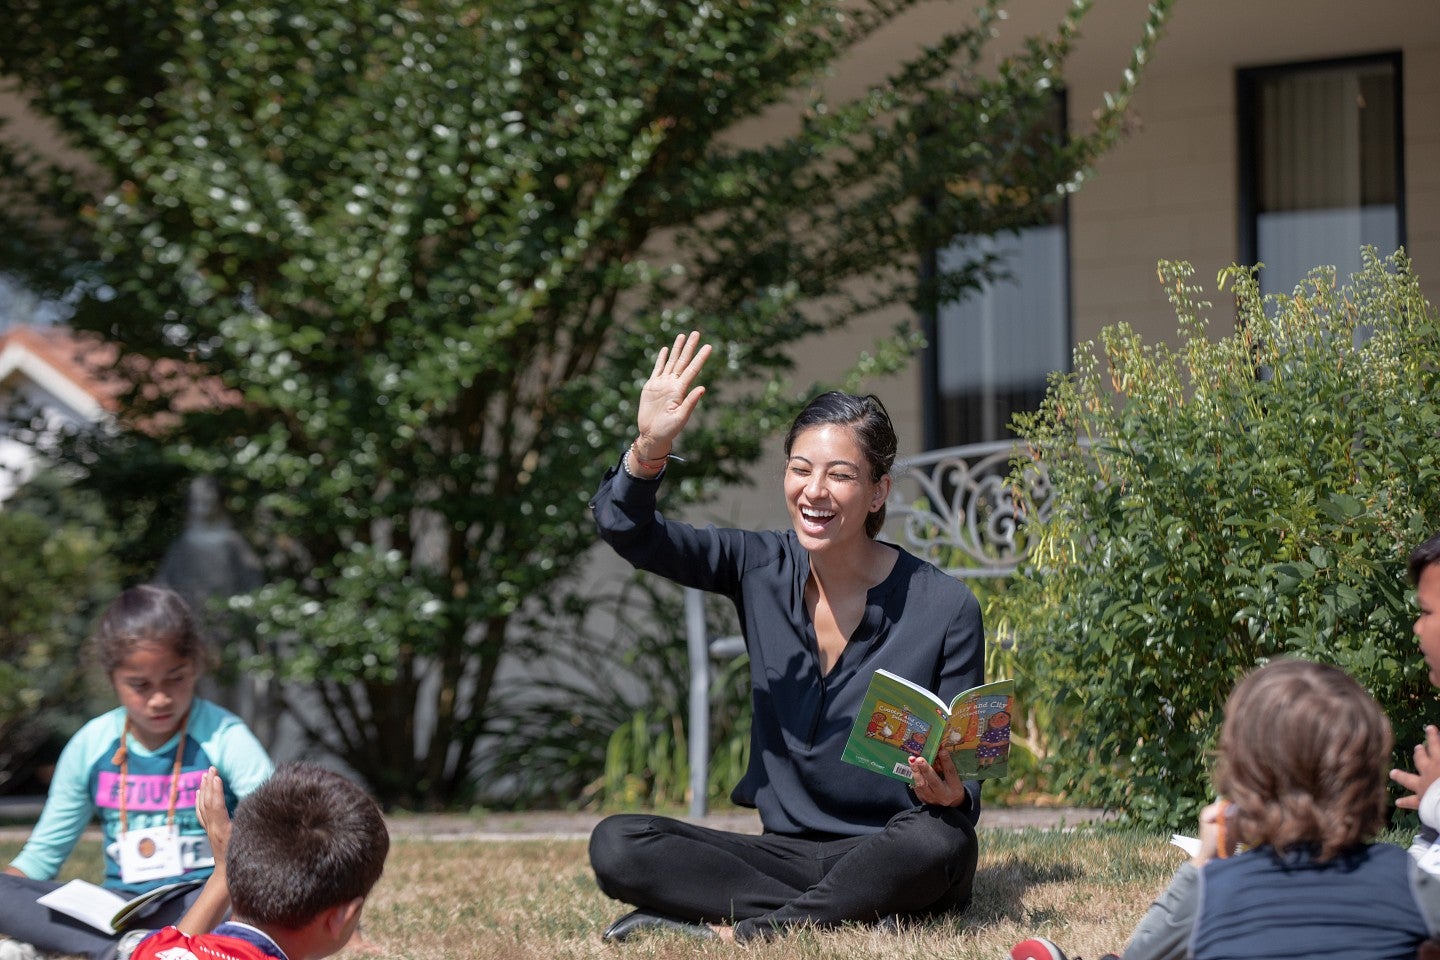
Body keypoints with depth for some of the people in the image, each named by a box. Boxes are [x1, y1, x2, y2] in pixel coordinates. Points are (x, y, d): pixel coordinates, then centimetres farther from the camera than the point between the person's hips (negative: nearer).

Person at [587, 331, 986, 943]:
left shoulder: (945, 610, -8)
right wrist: (650, 449, -27)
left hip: (890, 858, -3)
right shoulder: (762, 570, 2)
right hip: (788, 852, 3)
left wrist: (950, 794, -28)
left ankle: (732, 932, -27)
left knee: (938, 842, -39)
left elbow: (965, 772, -4)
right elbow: (626, 529, -7)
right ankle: (840, 916, -25)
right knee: (615, 845, -19)